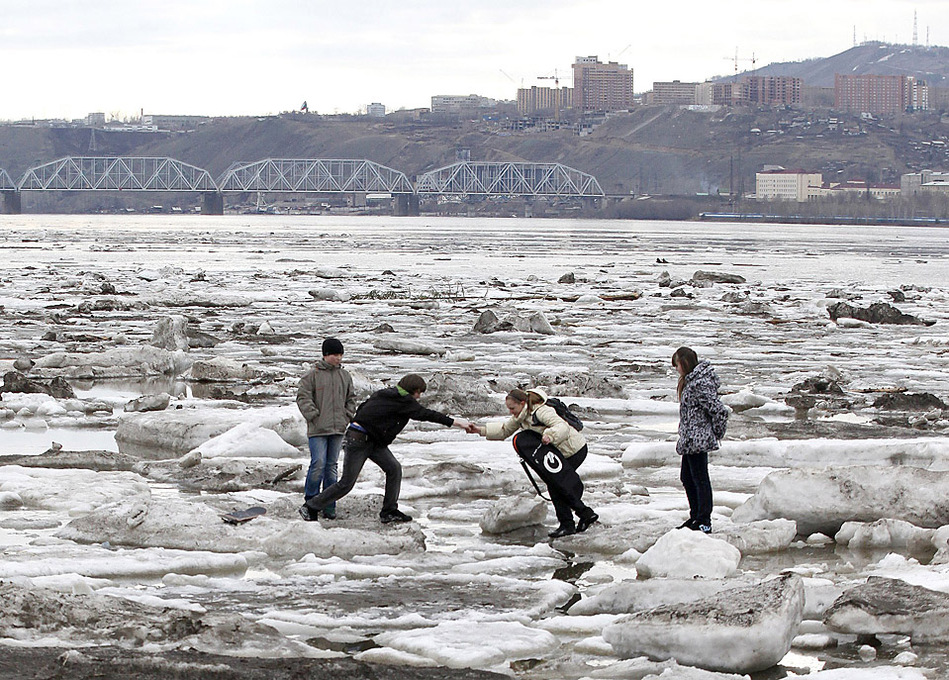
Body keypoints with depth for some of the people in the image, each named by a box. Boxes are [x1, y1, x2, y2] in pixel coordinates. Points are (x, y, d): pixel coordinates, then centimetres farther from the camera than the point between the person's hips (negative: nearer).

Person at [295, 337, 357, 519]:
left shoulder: (345, 376, 12)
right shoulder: (313, 375, -3)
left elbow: (351, 398, 21)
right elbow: (303, 397, -5)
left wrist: (348, 417, 8)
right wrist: (313, 416, -13)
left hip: (337, 429, 5)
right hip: (317, 429, -5)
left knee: (332, 466, 7)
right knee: (318, 465, -12)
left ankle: (329, 506, 11)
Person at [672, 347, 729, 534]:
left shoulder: (699, 385, -21)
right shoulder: (689, 381, 11)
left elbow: (720, 411, -23)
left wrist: (716, 434, -11)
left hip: (697, 441, -11)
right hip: (691, 441, 11)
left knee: (700, 480, -4)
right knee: (687, 478, 18)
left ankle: (704, 523, 2)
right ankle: (696, 517, 28)